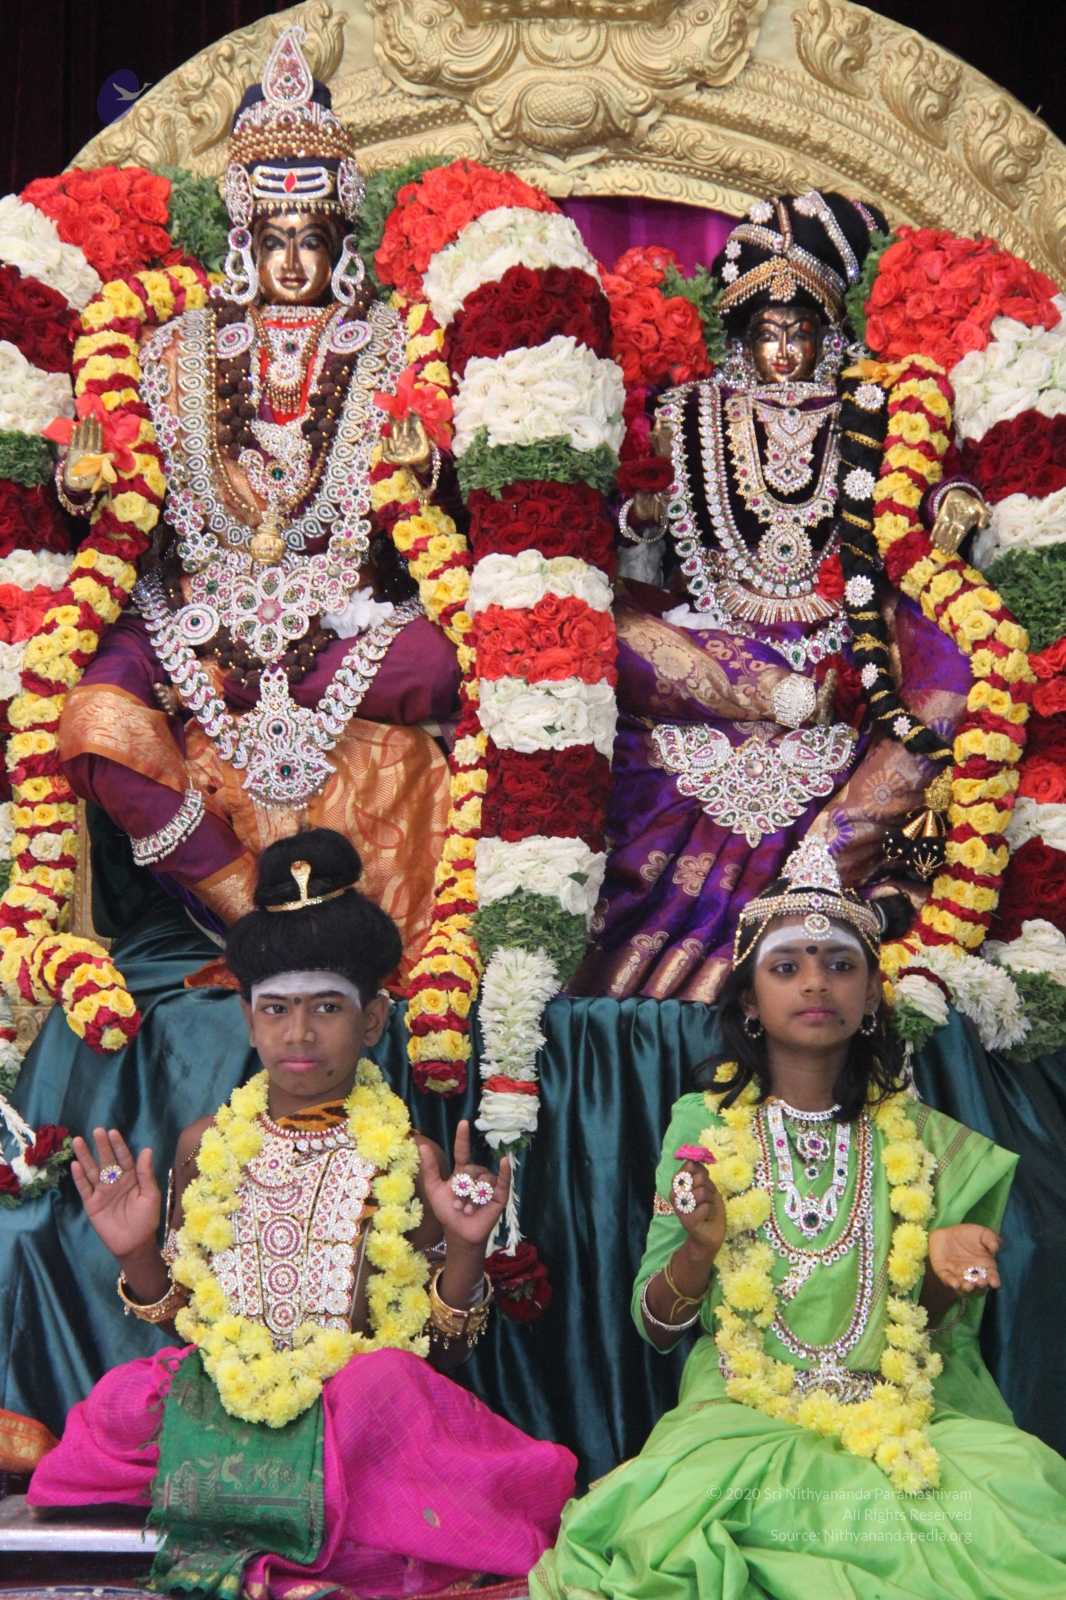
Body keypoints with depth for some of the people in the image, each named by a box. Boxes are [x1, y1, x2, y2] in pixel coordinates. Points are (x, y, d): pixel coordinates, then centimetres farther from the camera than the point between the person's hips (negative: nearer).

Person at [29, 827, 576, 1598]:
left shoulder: (407, 1158, -3)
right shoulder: (211, 1144, 5)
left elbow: (441, 1348, 1)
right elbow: (179, 1311, 14)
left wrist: (464, 1248, -15)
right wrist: (136, 1253, -4)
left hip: (357, 1412, -2)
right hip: (218, 1402, 3)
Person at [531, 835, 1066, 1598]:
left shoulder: (921, 1137, 7)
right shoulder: (703, 1125, 4)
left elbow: (928, 1330, 12)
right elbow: (655, 1326, 6)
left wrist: (941, 1267, -10)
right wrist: (699, 1249, -15)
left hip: (908, 1411, 1)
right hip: (743, 1409, -1)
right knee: (678, 1503, -34)